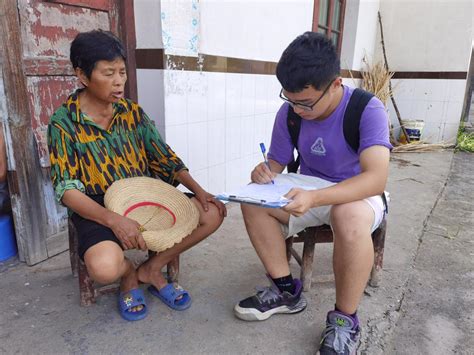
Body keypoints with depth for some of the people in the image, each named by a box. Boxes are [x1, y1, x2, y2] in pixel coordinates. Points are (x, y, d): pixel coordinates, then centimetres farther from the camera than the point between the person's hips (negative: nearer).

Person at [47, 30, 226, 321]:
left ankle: (151, 270, 5)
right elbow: (66, 189, -13)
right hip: (98, 210, -4)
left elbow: (165, 158, 6)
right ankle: (129, 273, 7)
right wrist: (114, 220, -29)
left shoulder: (133, 112, 5)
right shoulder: (64, 123, -7)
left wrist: (198, 190, -8)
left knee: (212, 213, -11)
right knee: (104, 267, -35)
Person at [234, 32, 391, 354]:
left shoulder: (368, 110, -22)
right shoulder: (288, 113, -9)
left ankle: (345, 320, -15)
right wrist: (266, 173, -25)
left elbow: (377, 178, -34)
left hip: (358, 194, -4)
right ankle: (287, 291, -5)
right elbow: (277, 163, 1)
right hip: (309, 191, 5)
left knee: (350, 217, -39)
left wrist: (315, 198, -48)